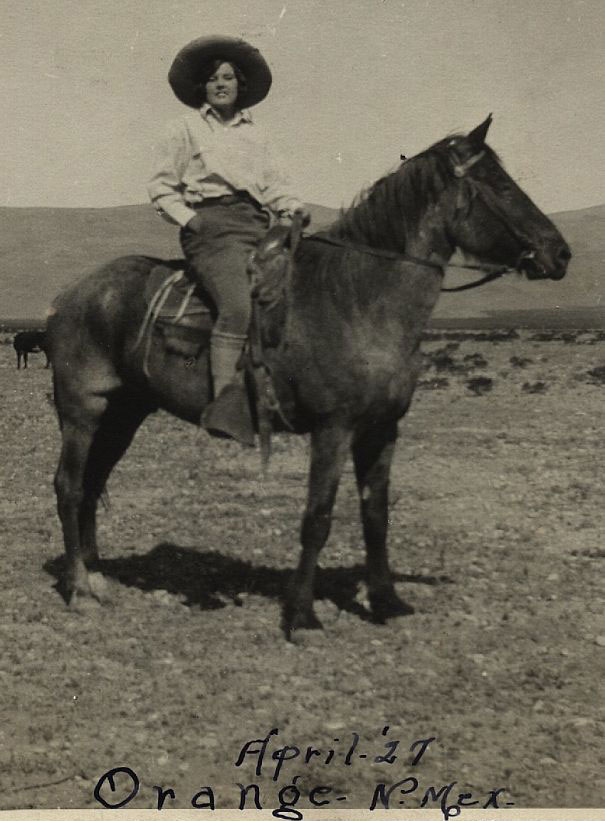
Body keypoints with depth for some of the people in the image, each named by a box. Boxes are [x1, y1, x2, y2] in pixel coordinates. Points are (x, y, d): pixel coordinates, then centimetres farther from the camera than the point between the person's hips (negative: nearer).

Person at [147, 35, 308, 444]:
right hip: (212, 226, -6)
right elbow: (161, 188, 12)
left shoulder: (257, 134, 26)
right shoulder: (186, 129, 14)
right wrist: (190, 219, -4)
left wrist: (294, 208, 1)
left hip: (262, 226, 6)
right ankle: (224, 406, -33)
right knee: (237, 306, -30)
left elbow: (277, 185, 22)